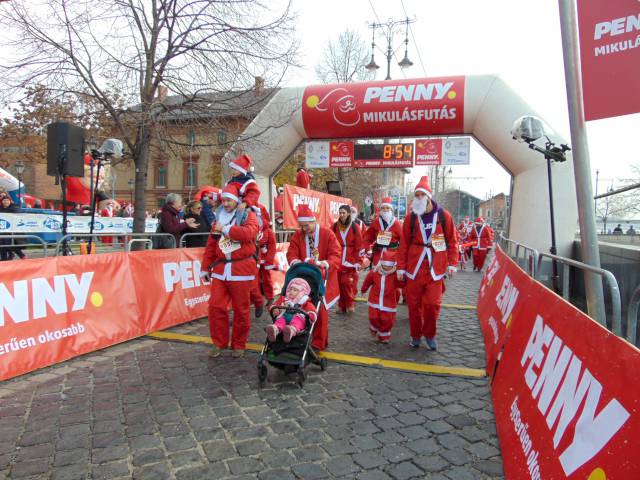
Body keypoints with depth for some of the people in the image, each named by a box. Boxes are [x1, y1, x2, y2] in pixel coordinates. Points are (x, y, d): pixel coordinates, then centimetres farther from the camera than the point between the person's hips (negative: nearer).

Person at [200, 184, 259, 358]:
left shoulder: (248, 215, 2)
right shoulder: (219, 217, 15)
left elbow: (249, 232, -21)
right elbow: (210, 245, 16)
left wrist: (225, 229, -15)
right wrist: (205, 267, 13)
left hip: (241, 269, -4)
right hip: (220, 268, 4)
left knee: (240, 309, 3)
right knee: (216, 306, 0)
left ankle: (238, 345, 18)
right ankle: (219, 342, 16)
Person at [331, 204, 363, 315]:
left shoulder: (355, 227, 0)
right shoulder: (334, 227, 5)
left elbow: (359, 245, 0)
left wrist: (358, 261, -3)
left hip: (350, 261, -2)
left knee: (349, 283, -8)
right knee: (339, 284, 4)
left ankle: (350, 305, 8)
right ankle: (341, 306, 15)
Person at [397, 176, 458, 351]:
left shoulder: (444, 216, 1)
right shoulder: (411, 218, 3)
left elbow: (452, 241, 4)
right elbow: (404, 244, 4)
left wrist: (452, 264, -2)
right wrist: (401, 267, 2)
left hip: (435, 268, -1)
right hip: (414, 268, 1)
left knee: (433, 304, -2)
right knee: (414, 303, 6)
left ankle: (429, 334, 20)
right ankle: (415, 335, 23)